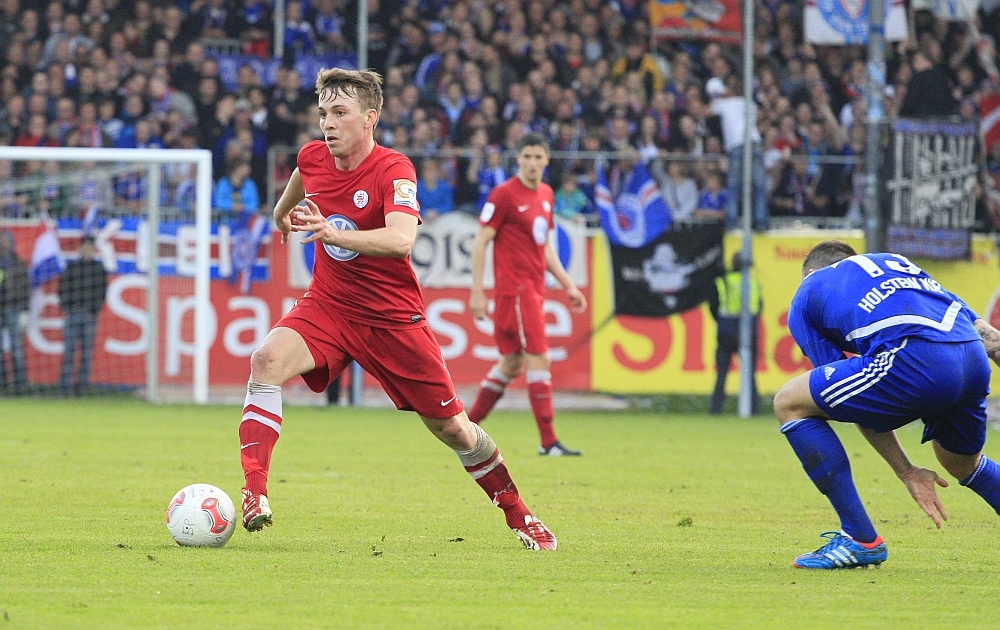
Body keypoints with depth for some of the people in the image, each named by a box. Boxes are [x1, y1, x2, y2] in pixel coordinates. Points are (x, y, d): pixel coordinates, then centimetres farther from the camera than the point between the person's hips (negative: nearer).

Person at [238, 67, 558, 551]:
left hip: (392, 316, -3)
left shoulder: (393, 170, -20)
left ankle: (518, 515, 26)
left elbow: (401, 240, -38)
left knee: (450, 427, 4)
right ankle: (253, 496, -32)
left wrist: (333, 233, -53)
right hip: (327, 306, 3)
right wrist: (282, 212, 44)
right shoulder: (312, 157, -3)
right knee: (268, 359, -28)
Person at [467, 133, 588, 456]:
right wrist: (477, 291, -14)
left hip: (534, 290, 8)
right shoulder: (504, 194, -10)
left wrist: (568, 284, 17)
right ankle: (548, 442, -11)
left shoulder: (545, 194, 13)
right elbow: (481, 241, -10)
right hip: (514, 289, -8)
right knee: (539, 360, -12)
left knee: (512, 363, 11)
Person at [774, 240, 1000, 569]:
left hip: (916, 362, -6)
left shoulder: (807, 294, 25)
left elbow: (861, 404, 20)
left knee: (790, 403, 12)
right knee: (963, 464, 35)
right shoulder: (895, 262, 38)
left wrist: (907, 472, 23)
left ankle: (860, 539, 9)